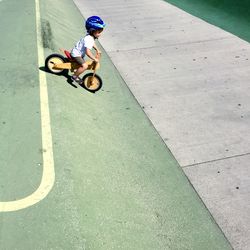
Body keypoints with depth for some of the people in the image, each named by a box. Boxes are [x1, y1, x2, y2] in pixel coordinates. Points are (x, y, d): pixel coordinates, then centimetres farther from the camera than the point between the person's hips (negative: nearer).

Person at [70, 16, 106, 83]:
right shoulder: (88, 39, -32)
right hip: (76, 54, -10)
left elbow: (92, 43, 23)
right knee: (84, 66, -26)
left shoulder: (91, 37, -2)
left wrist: (97, 50, 18)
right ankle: (74, 76, -10)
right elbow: (88, 52, -38)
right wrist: (95, 59, -31)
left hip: (80, 52, 10)